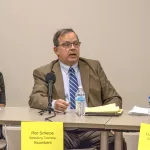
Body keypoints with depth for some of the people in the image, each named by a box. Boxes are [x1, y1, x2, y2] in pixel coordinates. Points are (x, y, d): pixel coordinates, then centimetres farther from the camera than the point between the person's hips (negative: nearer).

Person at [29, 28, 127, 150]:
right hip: (61, 131, -2)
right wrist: (53, 104, -28)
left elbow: (113, 98, 14)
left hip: (91, 129, 2)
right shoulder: (44, 72, 10)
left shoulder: (94, 66, 16)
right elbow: (35, 99, -6)